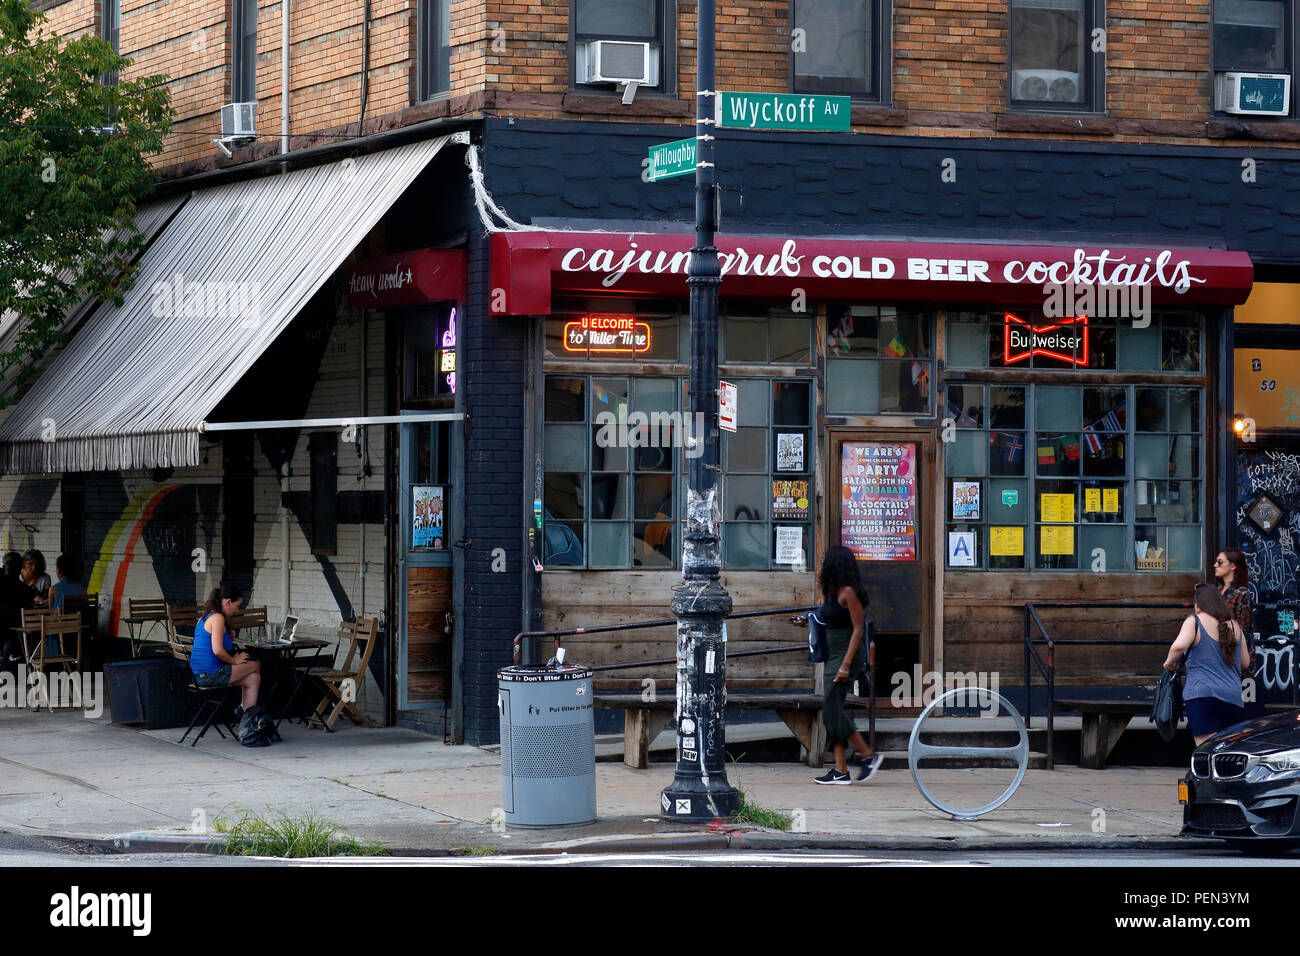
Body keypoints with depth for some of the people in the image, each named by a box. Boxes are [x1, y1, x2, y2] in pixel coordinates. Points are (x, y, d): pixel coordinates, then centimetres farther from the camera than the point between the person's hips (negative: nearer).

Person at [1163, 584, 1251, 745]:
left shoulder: (1194, 622, -1)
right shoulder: (1235, 626, 14)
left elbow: (1179, 646, -18)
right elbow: (1245, 662, 22)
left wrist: (1169, 662, 1)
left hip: (1201, 695, -5)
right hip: (1233, 698, 5)